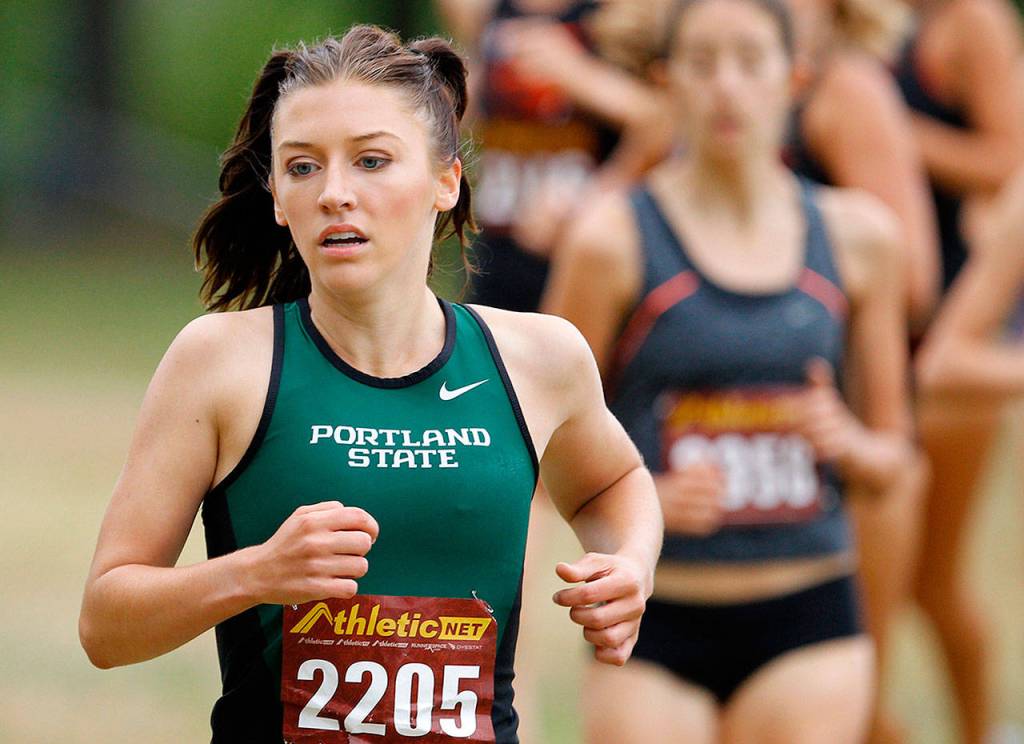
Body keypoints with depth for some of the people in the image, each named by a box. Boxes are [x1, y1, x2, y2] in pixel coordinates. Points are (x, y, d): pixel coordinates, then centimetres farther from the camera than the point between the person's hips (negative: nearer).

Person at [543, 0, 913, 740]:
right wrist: (648, 500, -18)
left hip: (808, 623, 2)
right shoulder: (615, 239, -3)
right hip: (655, 624, -2)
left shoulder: (856, 235, 7)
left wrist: (846, 442, -8)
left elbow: (890, 455, 14)